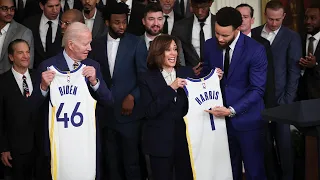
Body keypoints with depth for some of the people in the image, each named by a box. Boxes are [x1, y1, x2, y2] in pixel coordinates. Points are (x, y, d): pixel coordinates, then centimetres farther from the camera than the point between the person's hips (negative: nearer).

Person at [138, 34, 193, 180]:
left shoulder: (187, 73, 6)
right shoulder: (147, 79, -4)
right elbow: (149, 112, -14)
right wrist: (170, 88, -19)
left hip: (185, 138, 3)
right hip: (160, 142, -2)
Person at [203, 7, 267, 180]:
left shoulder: (255, 50, -14)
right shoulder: (210, 45, 0)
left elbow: (257, 89, -15)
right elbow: (205, 75, 12)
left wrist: (232, 110, -23)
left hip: (247, 119, -4)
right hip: (221, 118, 4)